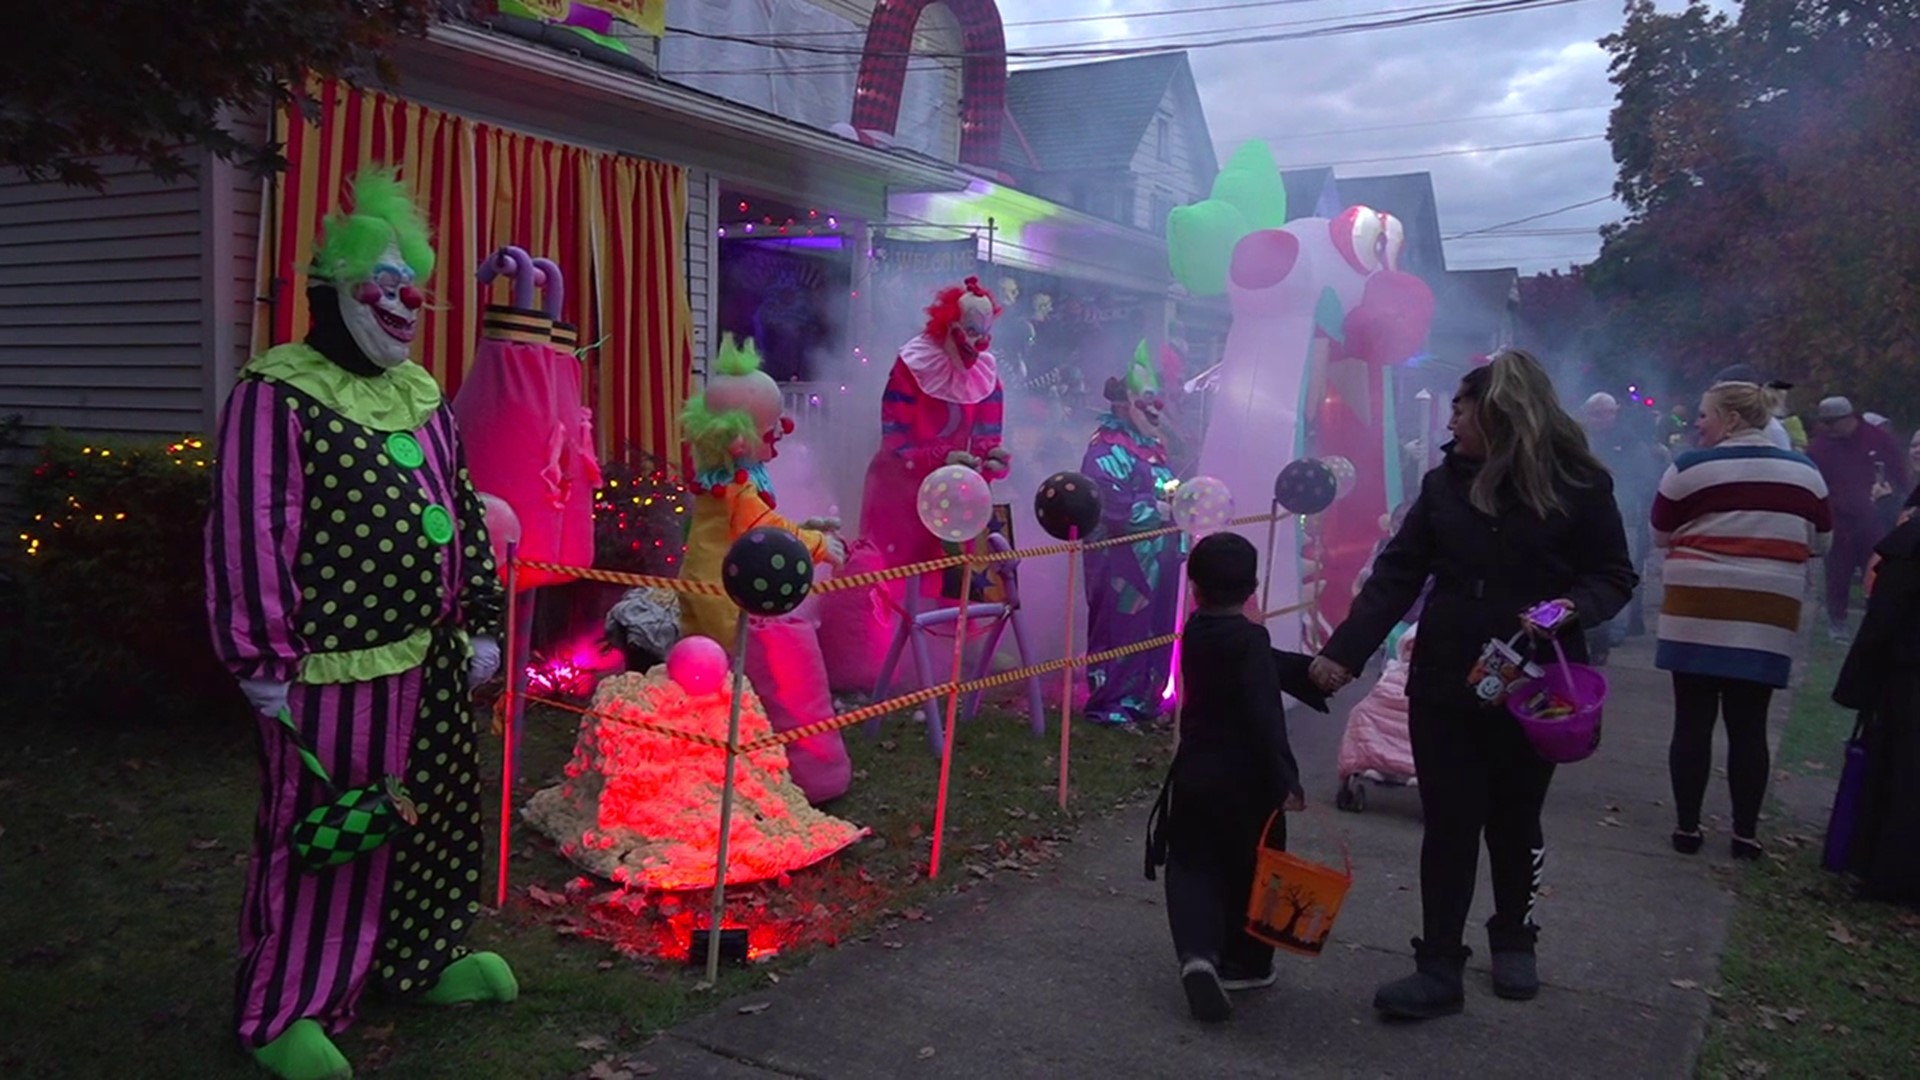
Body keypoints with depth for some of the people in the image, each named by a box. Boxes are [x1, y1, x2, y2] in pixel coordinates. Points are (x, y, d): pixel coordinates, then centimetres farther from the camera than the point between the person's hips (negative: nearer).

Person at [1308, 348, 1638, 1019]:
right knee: (1448, 823, 3)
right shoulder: (1445, 482, 3)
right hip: (1444, 681, 2)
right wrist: (1344, 652, -7)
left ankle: (1514, 940, 36)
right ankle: (1439, 968, 9)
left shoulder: (1578, 484, -7)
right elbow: (1397, 575, 1)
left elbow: (1615, 578, -1)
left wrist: (1573, 608, -24)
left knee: (1514, 819, 14)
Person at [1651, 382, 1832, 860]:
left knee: (1693, 721, 3)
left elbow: (1661, 535, 5)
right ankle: (1746, 834, 11)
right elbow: (1820, 542, 15)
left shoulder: (1690, 467, -5)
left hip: (1698, 612, -3)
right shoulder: (1804, 472, 7)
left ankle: (1686, 827, 9)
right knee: (1748, 727, 7)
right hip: (1767, 618, 3)